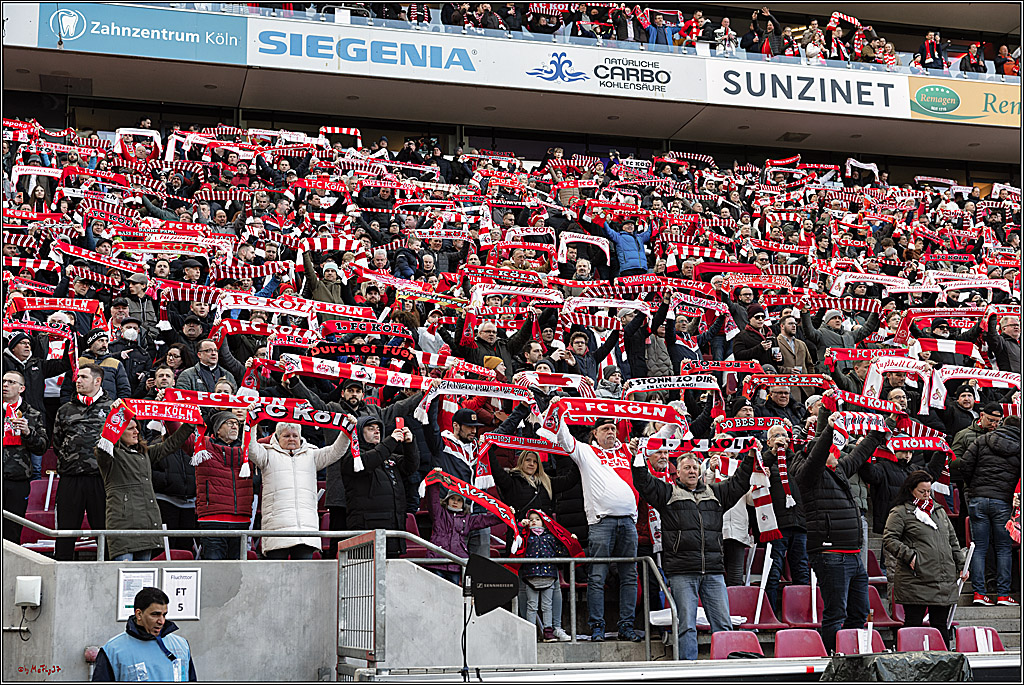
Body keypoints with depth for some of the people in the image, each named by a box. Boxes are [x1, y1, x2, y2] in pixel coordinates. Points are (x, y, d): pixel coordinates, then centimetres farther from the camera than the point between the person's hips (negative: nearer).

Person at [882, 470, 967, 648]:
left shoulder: (939, 511, 21)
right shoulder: (900, 512, 0)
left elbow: (953, 541, 25)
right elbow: (889, 540, -7)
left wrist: (961, 565, 17)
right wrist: (909, 555, -16)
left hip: (944, 581, 6)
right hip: (915, 582, -6)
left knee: (940, 625, 7)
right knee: (913, 624, -3)